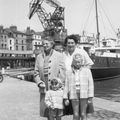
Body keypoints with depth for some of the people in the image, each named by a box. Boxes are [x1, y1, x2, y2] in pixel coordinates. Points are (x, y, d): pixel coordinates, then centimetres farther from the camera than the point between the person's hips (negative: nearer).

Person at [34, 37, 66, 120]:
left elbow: (62, 73, -3)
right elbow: (36, 73, 13)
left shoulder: (59, 56, 1)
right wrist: (39, 82, -3)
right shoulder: (39, 57, 11)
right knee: (46, 112, 9)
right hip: (44, 90, 3)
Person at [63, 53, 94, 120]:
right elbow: (66, 85, 9)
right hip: (74, 96, 1)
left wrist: (90, 97, -3)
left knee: (83, 114, 3)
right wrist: (65, 98, 6)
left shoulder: (87, 70, 3)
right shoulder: (69, 72, 8)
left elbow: (90, 84, 2)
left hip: (84, 95, -1)